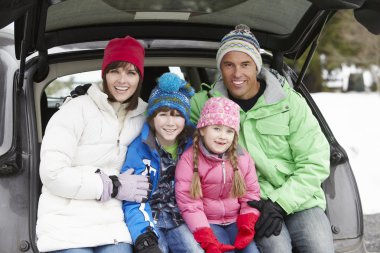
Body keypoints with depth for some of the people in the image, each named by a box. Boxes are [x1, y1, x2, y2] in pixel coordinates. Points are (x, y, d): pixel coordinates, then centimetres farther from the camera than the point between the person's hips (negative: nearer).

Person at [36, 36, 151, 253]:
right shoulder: (77, 110, -7)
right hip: (66, 226, -4)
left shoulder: (143, 116, 9)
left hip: (112, 226, 4)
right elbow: (52, 174, -13)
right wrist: (114, 186, -11)